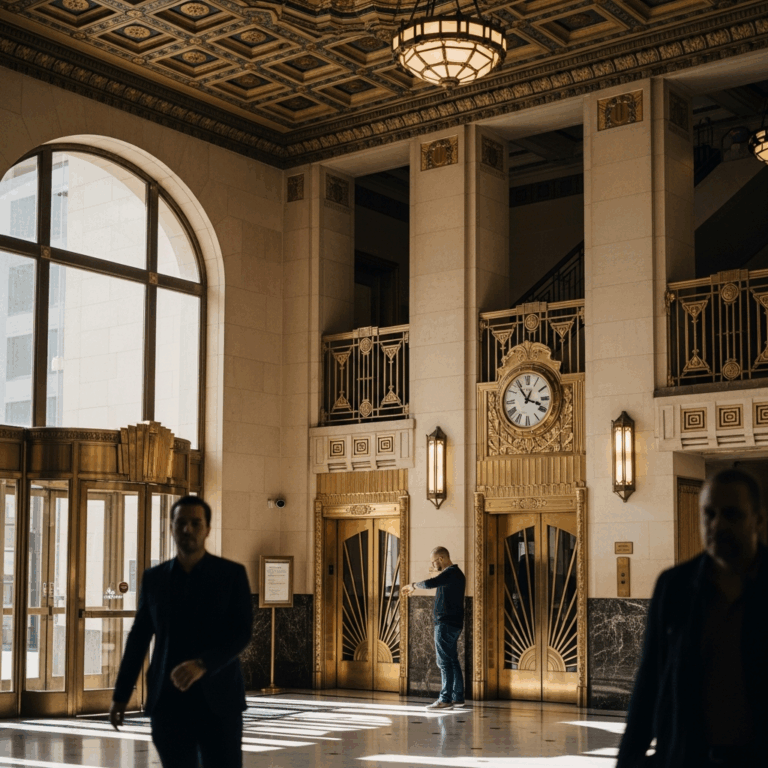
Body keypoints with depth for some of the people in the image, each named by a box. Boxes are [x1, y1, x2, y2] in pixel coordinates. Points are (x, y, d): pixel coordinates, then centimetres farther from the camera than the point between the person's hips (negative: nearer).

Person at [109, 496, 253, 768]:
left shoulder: (232, 574, 0)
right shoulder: (154, 578, 8)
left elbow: (242, 632, -8)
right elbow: (138, 638, 13)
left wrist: (202, 665, -24)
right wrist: (120, 695, 11)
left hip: (217, 699, -2)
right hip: (168, 700, 2)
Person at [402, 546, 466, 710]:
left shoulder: (450, 573, -15)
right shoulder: (456, 573, 17)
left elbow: (430, 584, -29)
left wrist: (414, 585, -13)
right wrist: (437, 571, 30)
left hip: (446, 624, -10)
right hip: (454, 623, 10)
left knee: (445, 662, -9)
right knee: (453, 661, 13)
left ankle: (445, 699, -10)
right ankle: (458, 697, 16)